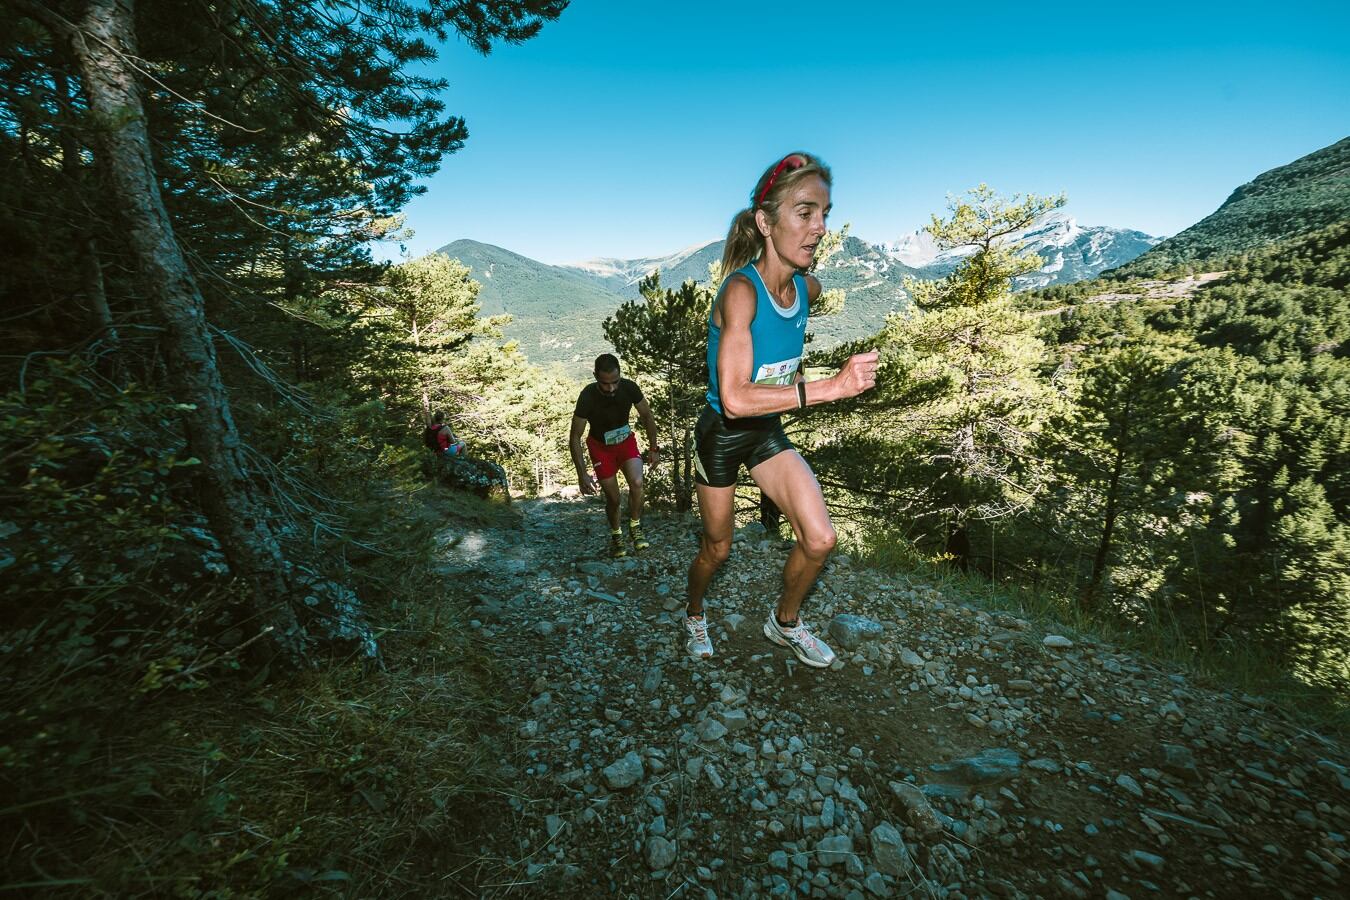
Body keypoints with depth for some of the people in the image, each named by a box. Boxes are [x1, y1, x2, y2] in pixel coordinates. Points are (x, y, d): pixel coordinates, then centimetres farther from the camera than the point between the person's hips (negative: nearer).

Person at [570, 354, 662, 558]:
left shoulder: (629, 387, -23)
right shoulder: (587, 397, -29)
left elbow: (647, 415, -4)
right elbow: (575, 437, -22)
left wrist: (653, 448, -5)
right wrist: (582, 474, -27)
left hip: (626, 441, 2)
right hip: (601, 447, -1)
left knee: (637, 483, -21)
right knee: (613, 497, -2)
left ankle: (635, 528, 3)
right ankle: (616, 535, 25)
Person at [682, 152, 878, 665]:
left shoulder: (807, 288, -6)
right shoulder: (740, 290, -27)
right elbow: (735, 400, -39)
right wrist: (832, 387, -40)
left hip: (768, 431, 5)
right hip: (721, 433, -5)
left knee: (820, 539, -6)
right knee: (717, 549, 12)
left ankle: (785, 623, 24)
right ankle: (694, 614, 46)